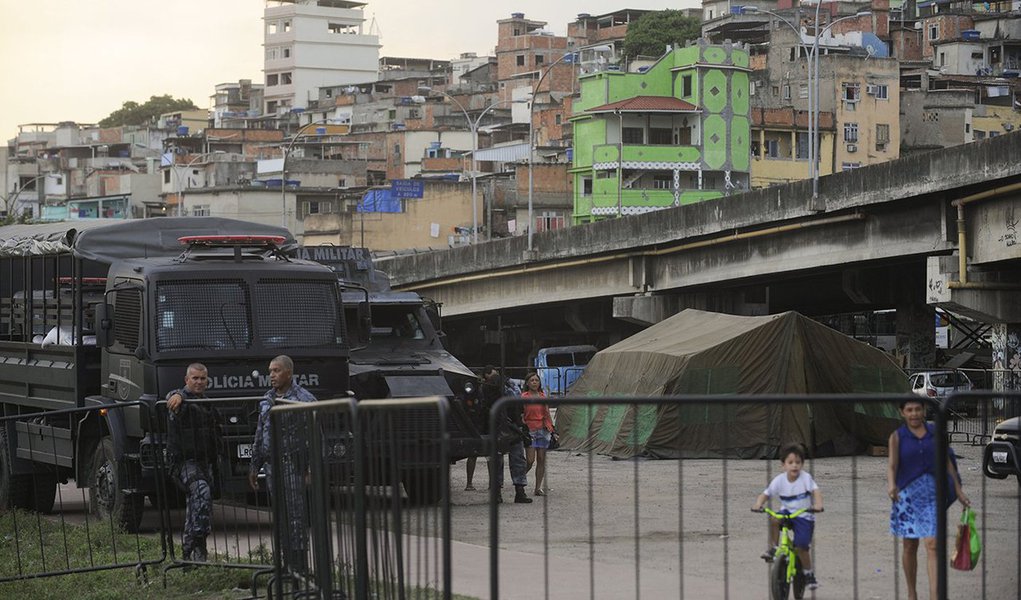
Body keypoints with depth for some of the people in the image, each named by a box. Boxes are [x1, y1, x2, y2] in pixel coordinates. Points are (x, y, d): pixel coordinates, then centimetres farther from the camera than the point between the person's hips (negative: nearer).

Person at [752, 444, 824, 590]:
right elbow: (765, 494, -5)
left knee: (801, 547, -12)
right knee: (773, 520, -31)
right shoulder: (779, 480, -7)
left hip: (804, 516, -2)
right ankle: (773, 549, -11)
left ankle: (809, 574, 11)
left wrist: (818, 504, -44)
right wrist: (758, 505, -26)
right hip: (787, 512, 2)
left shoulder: (805, 478, -13)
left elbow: (816, 491, -23)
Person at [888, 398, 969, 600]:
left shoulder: (935, 432, 6)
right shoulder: (897, 437, 0)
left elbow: (947, 462, 11)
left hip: (933, 494, 0)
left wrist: (958, 491, 10)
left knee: (932, 545, -11)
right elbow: (892, 464, -12)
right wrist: (891, 485, -32)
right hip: (908, 493, 0)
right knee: (910, 546, 8)